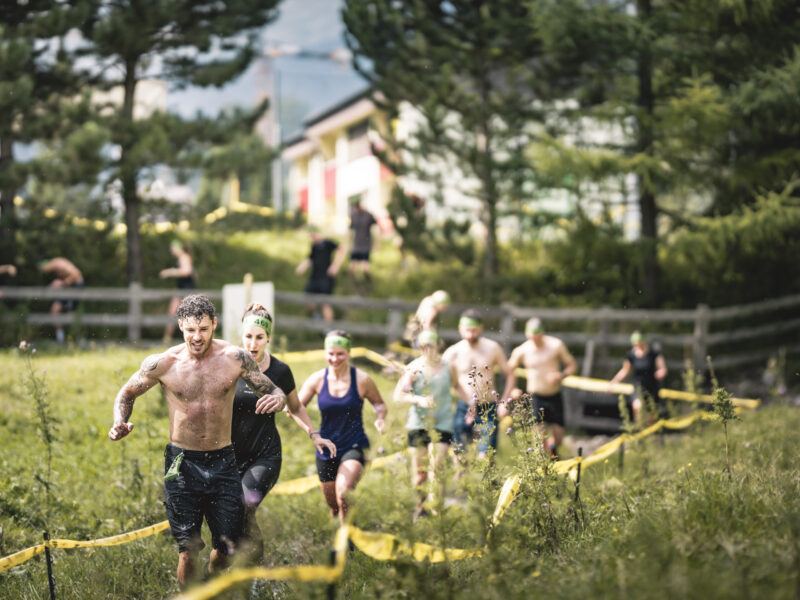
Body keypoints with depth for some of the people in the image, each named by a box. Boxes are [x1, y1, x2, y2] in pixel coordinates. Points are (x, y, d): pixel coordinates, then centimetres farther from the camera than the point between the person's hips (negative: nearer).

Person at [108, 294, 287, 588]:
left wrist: (276, 399, -23)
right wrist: (120, 423, -11)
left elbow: (275, 392, 2)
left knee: (228, 547, 5)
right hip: (182, 464, -1)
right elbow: (128, 393, 10)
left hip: (223, 463, 1)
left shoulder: (235, 358, -6)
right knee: (188, 550, -3)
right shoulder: (162, 363, -7)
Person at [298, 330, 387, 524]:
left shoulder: (362, 380, -7)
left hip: (355, 447, -3)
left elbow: (379, 404, 8)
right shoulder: (317, 380, -3)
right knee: (333, 505, 14)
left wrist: (380, 418, -13)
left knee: (343, 495, -29)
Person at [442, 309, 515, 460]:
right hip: (464, 409, 1)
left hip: (488, 409, -1)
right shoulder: (453, 353, -2)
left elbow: (509, 375, 8)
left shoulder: (492, 348, 0)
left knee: (485, 456, -9)